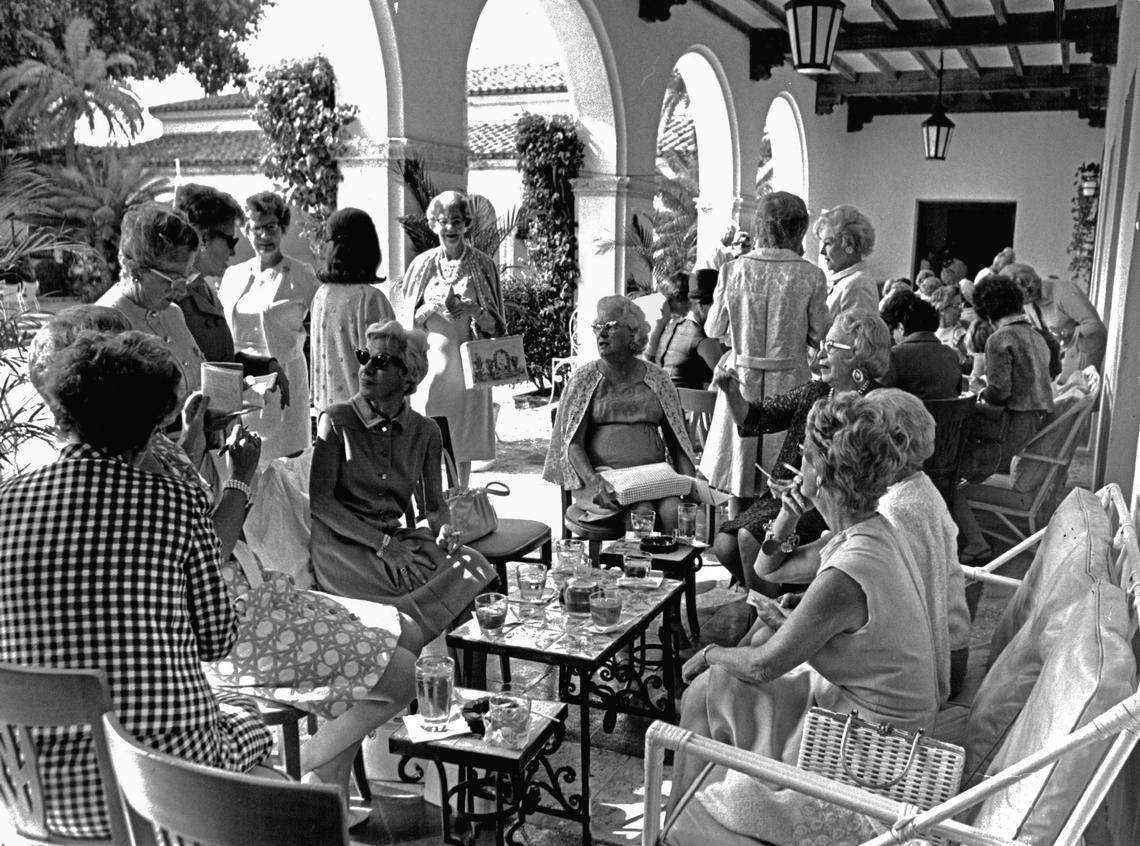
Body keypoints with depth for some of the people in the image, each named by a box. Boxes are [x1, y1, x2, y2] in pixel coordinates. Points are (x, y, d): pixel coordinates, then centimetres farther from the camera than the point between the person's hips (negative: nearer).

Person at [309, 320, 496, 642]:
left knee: (472, 565, -21)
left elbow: (435, 504, 12)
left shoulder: (424, 431, 6)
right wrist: (382, 543, -19)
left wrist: (444, 528, -14)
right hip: (342, 545, -5)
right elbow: (319, 500, -10)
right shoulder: (336, 420, -4)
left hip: (394, 540, 5)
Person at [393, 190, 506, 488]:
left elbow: (496, 325, 5)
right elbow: (406, 320, 7)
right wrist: (431, 307, -12)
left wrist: (476, 311, -15)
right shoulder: (423, 264, 5)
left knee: (463, 444, 5)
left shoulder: (482, 265, 4)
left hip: (467, 364, 0)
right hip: (431, 362, 0)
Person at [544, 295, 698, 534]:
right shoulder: (585, 378, 6)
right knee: (643, 513, -30)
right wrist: (593, 481, -21)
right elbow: (572, 443, -3)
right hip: (602, 475, -2)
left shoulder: (656, 378, 12)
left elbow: (676, 438, 14)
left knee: (674, 511, -28)